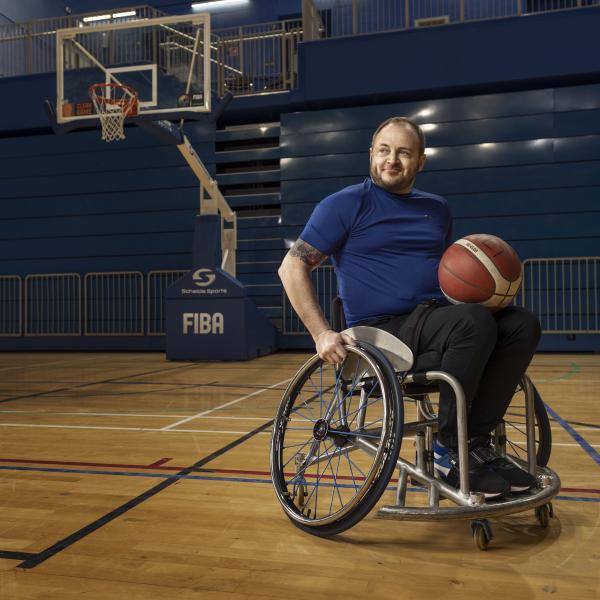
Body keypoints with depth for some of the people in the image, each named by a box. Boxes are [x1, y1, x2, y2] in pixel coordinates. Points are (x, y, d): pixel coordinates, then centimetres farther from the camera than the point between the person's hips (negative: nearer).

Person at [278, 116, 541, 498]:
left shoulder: (437, 208, 18)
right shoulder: (346, 205, -1)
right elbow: (292, 267, -4)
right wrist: (322, 333, -15)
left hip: (437, 320, 7)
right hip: (383, 332, -7)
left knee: (522, 324, -13)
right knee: (474, 321, -30)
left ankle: (476, 442, -11)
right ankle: (450, 452, -15)